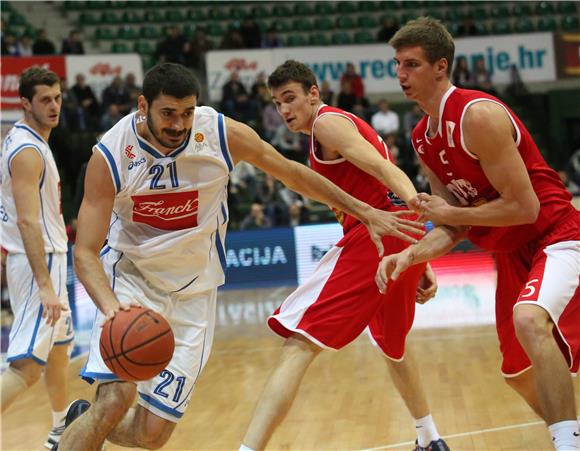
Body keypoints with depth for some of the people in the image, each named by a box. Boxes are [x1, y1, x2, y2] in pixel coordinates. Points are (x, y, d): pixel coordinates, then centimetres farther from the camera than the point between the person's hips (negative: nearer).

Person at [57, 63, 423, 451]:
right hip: (130, 273, -2)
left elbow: (292, 173, 0)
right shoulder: (111, 155, -20)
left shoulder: (223, 134, -15)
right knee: (117, 397, -25)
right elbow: (86, 252, -21)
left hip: (193, 287, 2)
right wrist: (110, 306, -41)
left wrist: (364, 211, 3)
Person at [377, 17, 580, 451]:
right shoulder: (424, 139, 5)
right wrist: (409, 255, -12)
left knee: (529, 318, -37)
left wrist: (450, 212, -15)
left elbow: (524, 207, -24)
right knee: (518, 372, 15)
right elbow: (454, 228, 6)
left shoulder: (478, 115, -21)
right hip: (511, 253, 9)